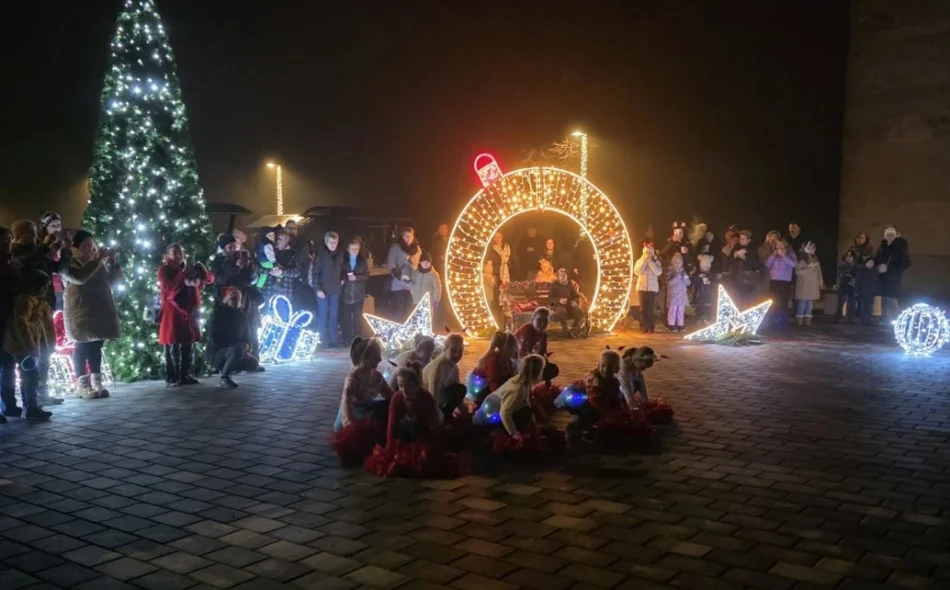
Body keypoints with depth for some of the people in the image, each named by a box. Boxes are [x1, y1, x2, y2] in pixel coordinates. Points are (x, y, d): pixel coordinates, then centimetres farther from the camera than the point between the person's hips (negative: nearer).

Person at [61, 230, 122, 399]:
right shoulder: (69, 264, -5)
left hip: (100, 310, 6)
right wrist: (97, 260, -23)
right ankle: (82, 385, -1)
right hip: (80, 311, -5)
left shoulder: (98, 263, 14)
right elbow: (79, 277, -24)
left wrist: (113, 262, 0)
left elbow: (112, 280, 16)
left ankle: (96, 383, 9)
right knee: (83, 347, -4)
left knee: (96, 346, 6)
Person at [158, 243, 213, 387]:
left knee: (189, 345, 7)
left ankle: (186, 375, 14)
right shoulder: (164, 270, 1)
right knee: (173, 346, -7)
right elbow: (168, 287, -17)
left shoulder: (189, 268, 17)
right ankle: (171, 378, -6)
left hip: (189, 312, 6)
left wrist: (203, 271, -9)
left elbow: (210, 279, 13)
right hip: (172, 313, -6)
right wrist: (183, 274, -23)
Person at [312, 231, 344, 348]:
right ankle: (324, 340, 6)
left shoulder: (340, 254, 6)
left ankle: (333, 339, 15)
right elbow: (315, 272, -8)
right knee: (323, 315, 0)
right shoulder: (321, 254, -7)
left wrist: (342, 279, 3)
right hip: (323, 290, -4)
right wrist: (318, 289, -13)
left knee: (334, 316, 8)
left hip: (335, 289, 4)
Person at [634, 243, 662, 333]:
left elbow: (658, 272, -13)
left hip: (652, 287, -1)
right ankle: (643, 326, 4)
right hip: (642, 287, 1)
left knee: (650, 308, -3)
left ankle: (650, 327, 2)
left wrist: (650, 261, -13)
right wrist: (644, 261, -11)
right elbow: (637, 272, -9)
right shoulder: (639, 261, 6)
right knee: (643, 308, 0)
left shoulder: (656, 262, 3)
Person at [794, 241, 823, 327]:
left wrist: (820, 281, 10)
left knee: (810, 303, 6)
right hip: (804, 285, -6)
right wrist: (809, 268, -16)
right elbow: (797, 271, -14)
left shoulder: (815, 259, 14)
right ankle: (799, 320, -3)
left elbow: (819, 271, 18)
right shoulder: (802, 259, -7)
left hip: (813, 285, 6)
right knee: (802, 302, -7)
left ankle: (807, 319, 9)